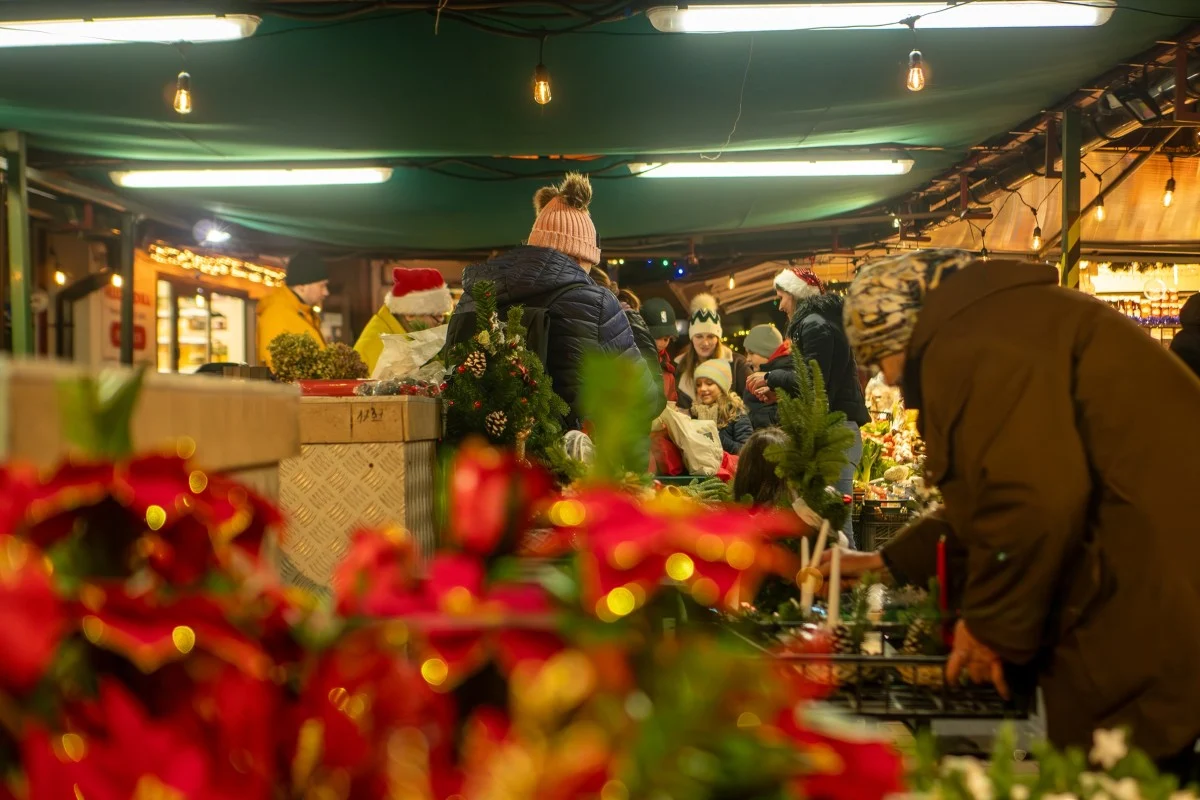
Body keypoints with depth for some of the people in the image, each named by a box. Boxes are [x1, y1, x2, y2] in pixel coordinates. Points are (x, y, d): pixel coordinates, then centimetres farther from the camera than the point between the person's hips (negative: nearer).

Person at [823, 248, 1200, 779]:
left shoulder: (970, 344, -15)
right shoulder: (1003, 326, 22)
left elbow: (1035, 498, -28)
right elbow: (994, 495, 30)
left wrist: (993, 624, -14)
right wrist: (891, 563, 33)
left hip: (1155, 612, -11)